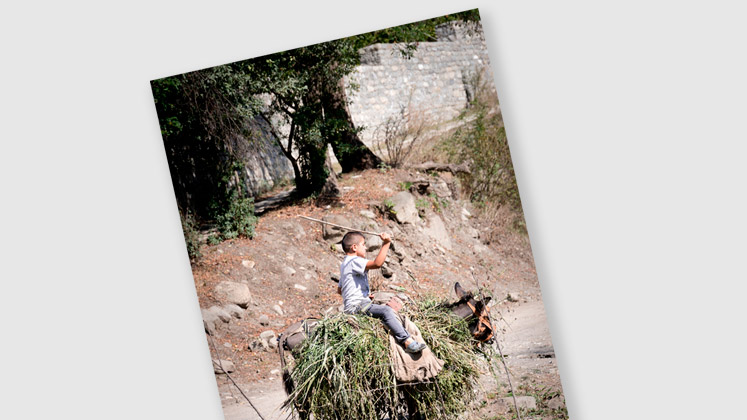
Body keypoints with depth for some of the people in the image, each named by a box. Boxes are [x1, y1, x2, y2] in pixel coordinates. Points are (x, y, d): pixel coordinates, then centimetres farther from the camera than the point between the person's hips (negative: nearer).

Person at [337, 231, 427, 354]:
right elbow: (377, 263, -28)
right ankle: (408, 342, -33)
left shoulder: (345, 264, 23)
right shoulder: (354, 261, -11)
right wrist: (385, 244, -25)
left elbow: (339, 290, 30)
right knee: (386, 311, -27)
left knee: (387, 309, 17)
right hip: (357, 306, -11)